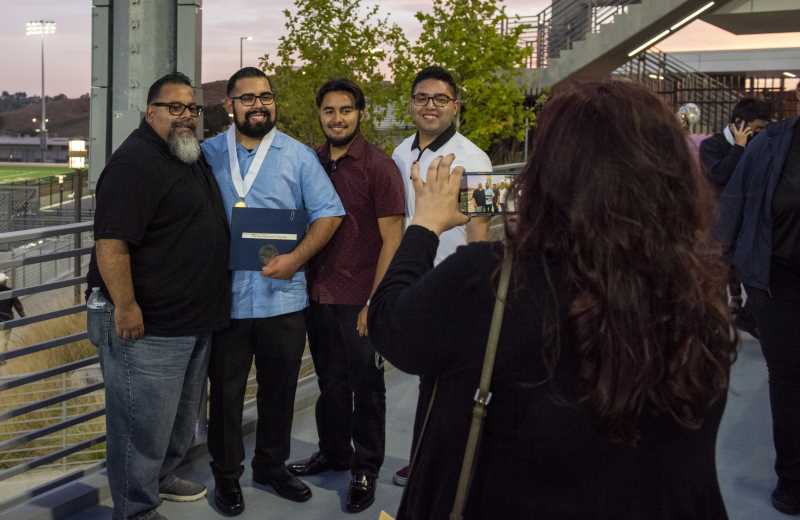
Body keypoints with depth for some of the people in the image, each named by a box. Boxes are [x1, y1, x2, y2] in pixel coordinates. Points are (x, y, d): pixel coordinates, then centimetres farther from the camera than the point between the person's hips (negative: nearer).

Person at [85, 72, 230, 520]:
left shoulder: (195, 157, 12)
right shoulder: (136, 160, -18)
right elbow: (111, 241, -25)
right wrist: (126, 308, -26)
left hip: (194, 321, 10)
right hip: (147, 325, -10)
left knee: (181, 417, 24)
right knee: (143, 424, 2)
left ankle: (161, 478, 43)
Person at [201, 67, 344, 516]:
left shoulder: (299, 156, 2)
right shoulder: (207, 155, 4)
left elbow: (329, 213, -3)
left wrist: (296, 258, -16)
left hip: (283, 298, 1)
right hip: (224, 298, 0)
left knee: (279, 390, 14)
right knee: (226, 391, 10)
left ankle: (272, 465, 34)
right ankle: (227, 475, 27)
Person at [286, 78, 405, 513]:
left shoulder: (379, 166, -8)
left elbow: (392, 239, -10)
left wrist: (375, 301, -14)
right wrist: (304, 283, 9)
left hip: (360, 299, -5)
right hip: (318, 296, 5)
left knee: (365, 386, 7)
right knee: (330, 381, 17)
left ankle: (365, 468, 21)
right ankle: (332, 451, 34)